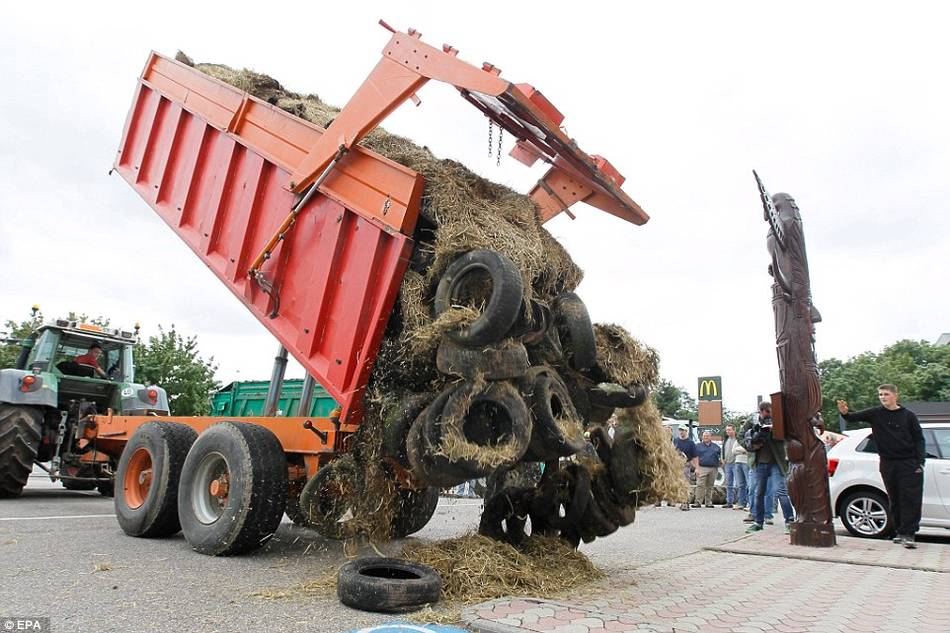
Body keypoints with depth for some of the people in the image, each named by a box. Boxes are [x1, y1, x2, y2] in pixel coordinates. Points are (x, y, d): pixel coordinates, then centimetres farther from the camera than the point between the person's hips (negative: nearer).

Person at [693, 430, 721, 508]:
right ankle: (698, 502, -12)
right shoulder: (698, 446, 8)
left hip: (713, 469, 3)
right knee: (700, 485, -12)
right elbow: (695, 458, 3)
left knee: (710, 487, 8)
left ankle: (708, 503, 15)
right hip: (702, 468, -3)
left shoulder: (716, 447, 16)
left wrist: (721, 462, -1)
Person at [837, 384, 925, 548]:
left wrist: (920, 462, -5)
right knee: (895, 499, 9)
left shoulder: (908, 415, 0)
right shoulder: (875, 413, 2)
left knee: (911, 499, -5)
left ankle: (908, 533, -1)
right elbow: (855, 417, -8)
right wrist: (845, 413, -32)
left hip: (909, 463, -2)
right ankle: (901, 531, 19)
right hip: (888, 463, 2)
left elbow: (919, 439, 3)